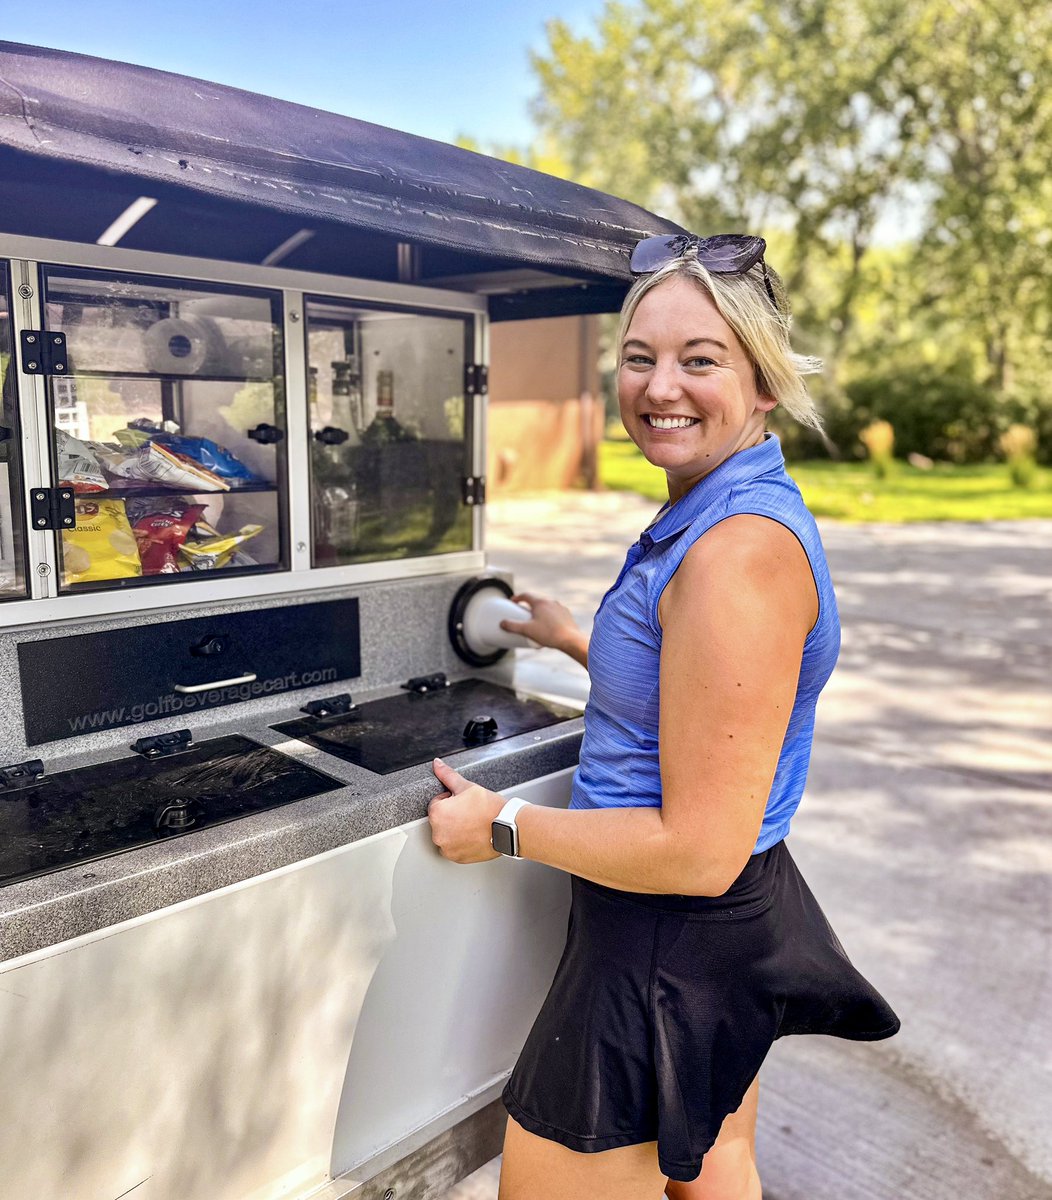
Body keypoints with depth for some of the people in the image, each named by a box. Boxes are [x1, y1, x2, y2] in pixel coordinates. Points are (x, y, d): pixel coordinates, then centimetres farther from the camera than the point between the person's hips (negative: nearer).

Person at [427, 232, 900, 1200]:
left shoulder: (741, 550, -28)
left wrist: (499, 827, -17)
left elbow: (698, 850, -27)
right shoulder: (716, 514, 5)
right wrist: (575, 640, 24)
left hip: (669, 942, -10)